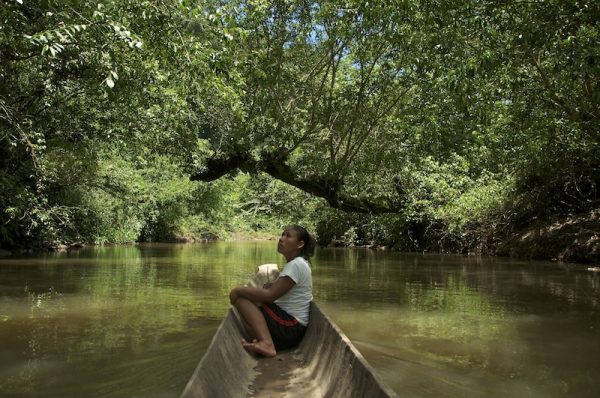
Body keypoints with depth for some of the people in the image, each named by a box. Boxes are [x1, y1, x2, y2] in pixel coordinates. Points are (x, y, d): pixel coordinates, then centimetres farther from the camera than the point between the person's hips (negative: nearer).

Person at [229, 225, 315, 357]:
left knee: (239, 296, -13)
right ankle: (262, 341, -11)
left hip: (290, 328, -10)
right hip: (291, 326, 10)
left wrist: (239, 290, -11)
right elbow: (274, 290, 15)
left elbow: (269, 295, -21)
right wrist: (244, 290, 5)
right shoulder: (297, 263, 15)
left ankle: (266, 343, -27)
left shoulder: (296, 265, -16)